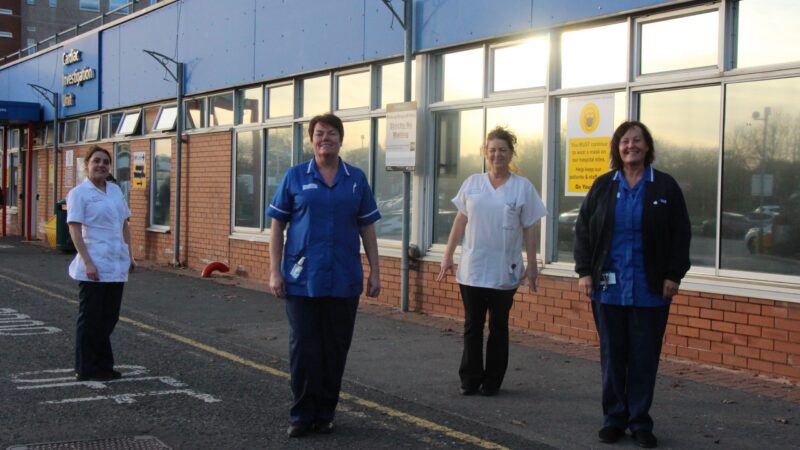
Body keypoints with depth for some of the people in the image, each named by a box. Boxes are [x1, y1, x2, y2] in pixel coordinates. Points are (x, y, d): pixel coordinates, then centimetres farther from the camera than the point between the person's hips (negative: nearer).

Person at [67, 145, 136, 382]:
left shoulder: (115, 190, 13)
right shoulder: (79, 193, -6)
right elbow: (75, 229, -12)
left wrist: (130, 255, 14)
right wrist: (87, 262, -20)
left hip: (116, 266, 7)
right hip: (94, 267, -7)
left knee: (109, 317, 12)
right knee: (90, 318, 0)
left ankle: (103, 365, 21)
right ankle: (85, 369, 9)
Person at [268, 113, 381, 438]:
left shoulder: (356, 179, 6)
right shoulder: (295, 177, 2)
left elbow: (367, 228, 9)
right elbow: (277, 227, 3)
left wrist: (375, 272, 4)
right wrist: (275, 271, -4)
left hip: (344, 280, 2)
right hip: (302, 279, -1)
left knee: (335, 350, 7)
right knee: (303, 349, 1)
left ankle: (325, 414, 20)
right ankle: (302, 415, 13)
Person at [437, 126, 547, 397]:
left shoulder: (522, 187, 0)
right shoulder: (472, 184, 6)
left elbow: (529, 229, 0)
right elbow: (460, 222, 9)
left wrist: (531, 266, -2)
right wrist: (448, 256, 7)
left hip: (504, 272, -2)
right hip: (471, 269, 2)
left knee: (498, 327, 8)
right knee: (472, 326, 5)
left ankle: (492, 381, 16)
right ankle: (470, 380, 12)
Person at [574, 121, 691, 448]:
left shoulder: (665, 187, 2)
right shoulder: (603, 186, 6)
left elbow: (680, 234, 2)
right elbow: (583, 229, 7)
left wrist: (673, 275, -4)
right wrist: (585, 271, -1)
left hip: (650, 289, -1)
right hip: (608, 287, 1)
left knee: (645, 358, 4)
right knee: (612, 356, 7)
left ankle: (640, 422, 14)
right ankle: (614, 418, 17)